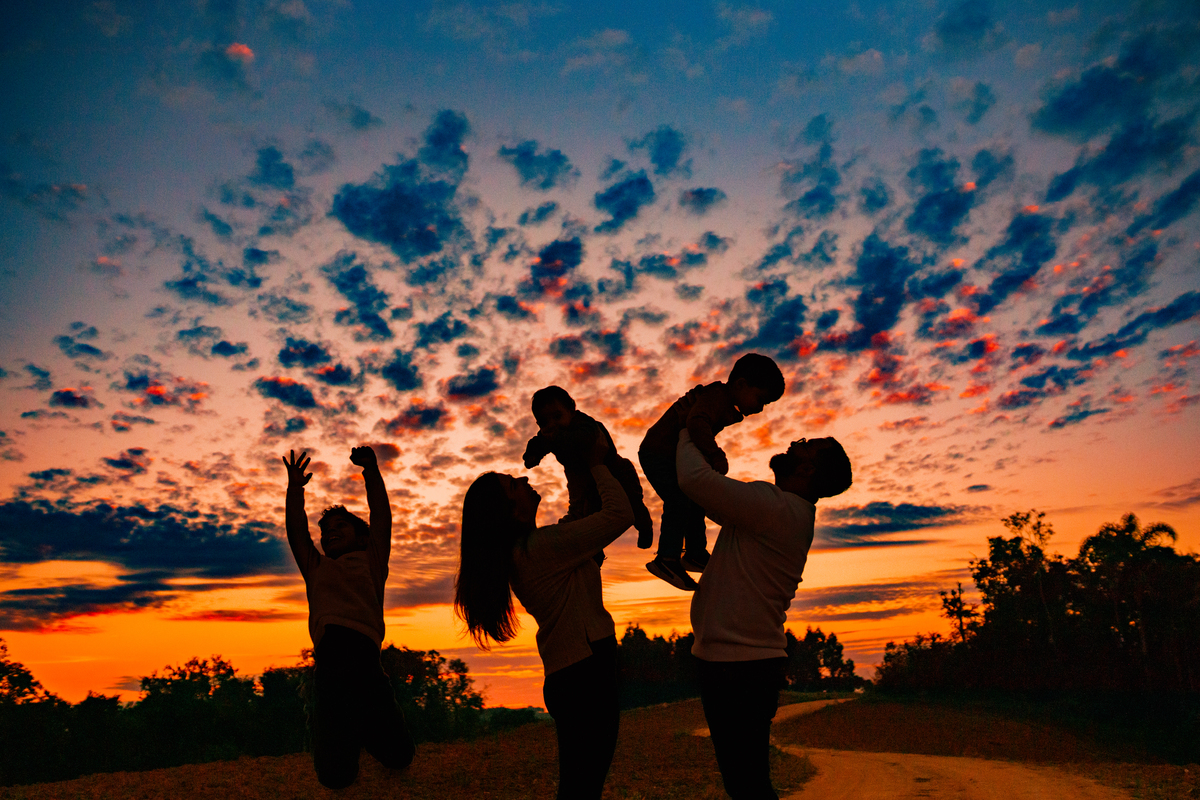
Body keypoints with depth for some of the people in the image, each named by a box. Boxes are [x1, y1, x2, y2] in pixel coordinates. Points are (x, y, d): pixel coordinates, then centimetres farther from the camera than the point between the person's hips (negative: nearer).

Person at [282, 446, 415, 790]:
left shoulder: (369, 562, 23)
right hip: (328, 659, 2)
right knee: (334, 774, -7)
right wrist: (295, 488, 10)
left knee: (398, 756, -7)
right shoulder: (316, 568, 29)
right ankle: (351, 735, 26)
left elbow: (381, 516, 15)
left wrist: (371, 470, 7)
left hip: (364, 658, -1)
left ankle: (364, 728, 25)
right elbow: (296, 531, 20)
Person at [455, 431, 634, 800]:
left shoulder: (519, 551, 11)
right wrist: (597, 465, -7)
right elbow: (620, 514, -20)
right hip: (586, 674, -10)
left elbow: (577, 530, 25)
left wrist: (586, 472, 21)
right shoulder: (544, 544, -18)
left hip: (568, 677, 10)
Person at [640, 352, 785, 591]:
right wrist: (717, 456, -44)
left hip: (673, 455, 11)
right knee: (678, 501, -18)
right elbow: (696, 423, -44)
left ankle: (695, 554, 23)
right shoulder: (716, 399, -24)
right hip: (658, 453, -10)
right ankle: (667, 558, -14)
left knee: (696, 502, 13)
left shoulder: (724, 404, 9)